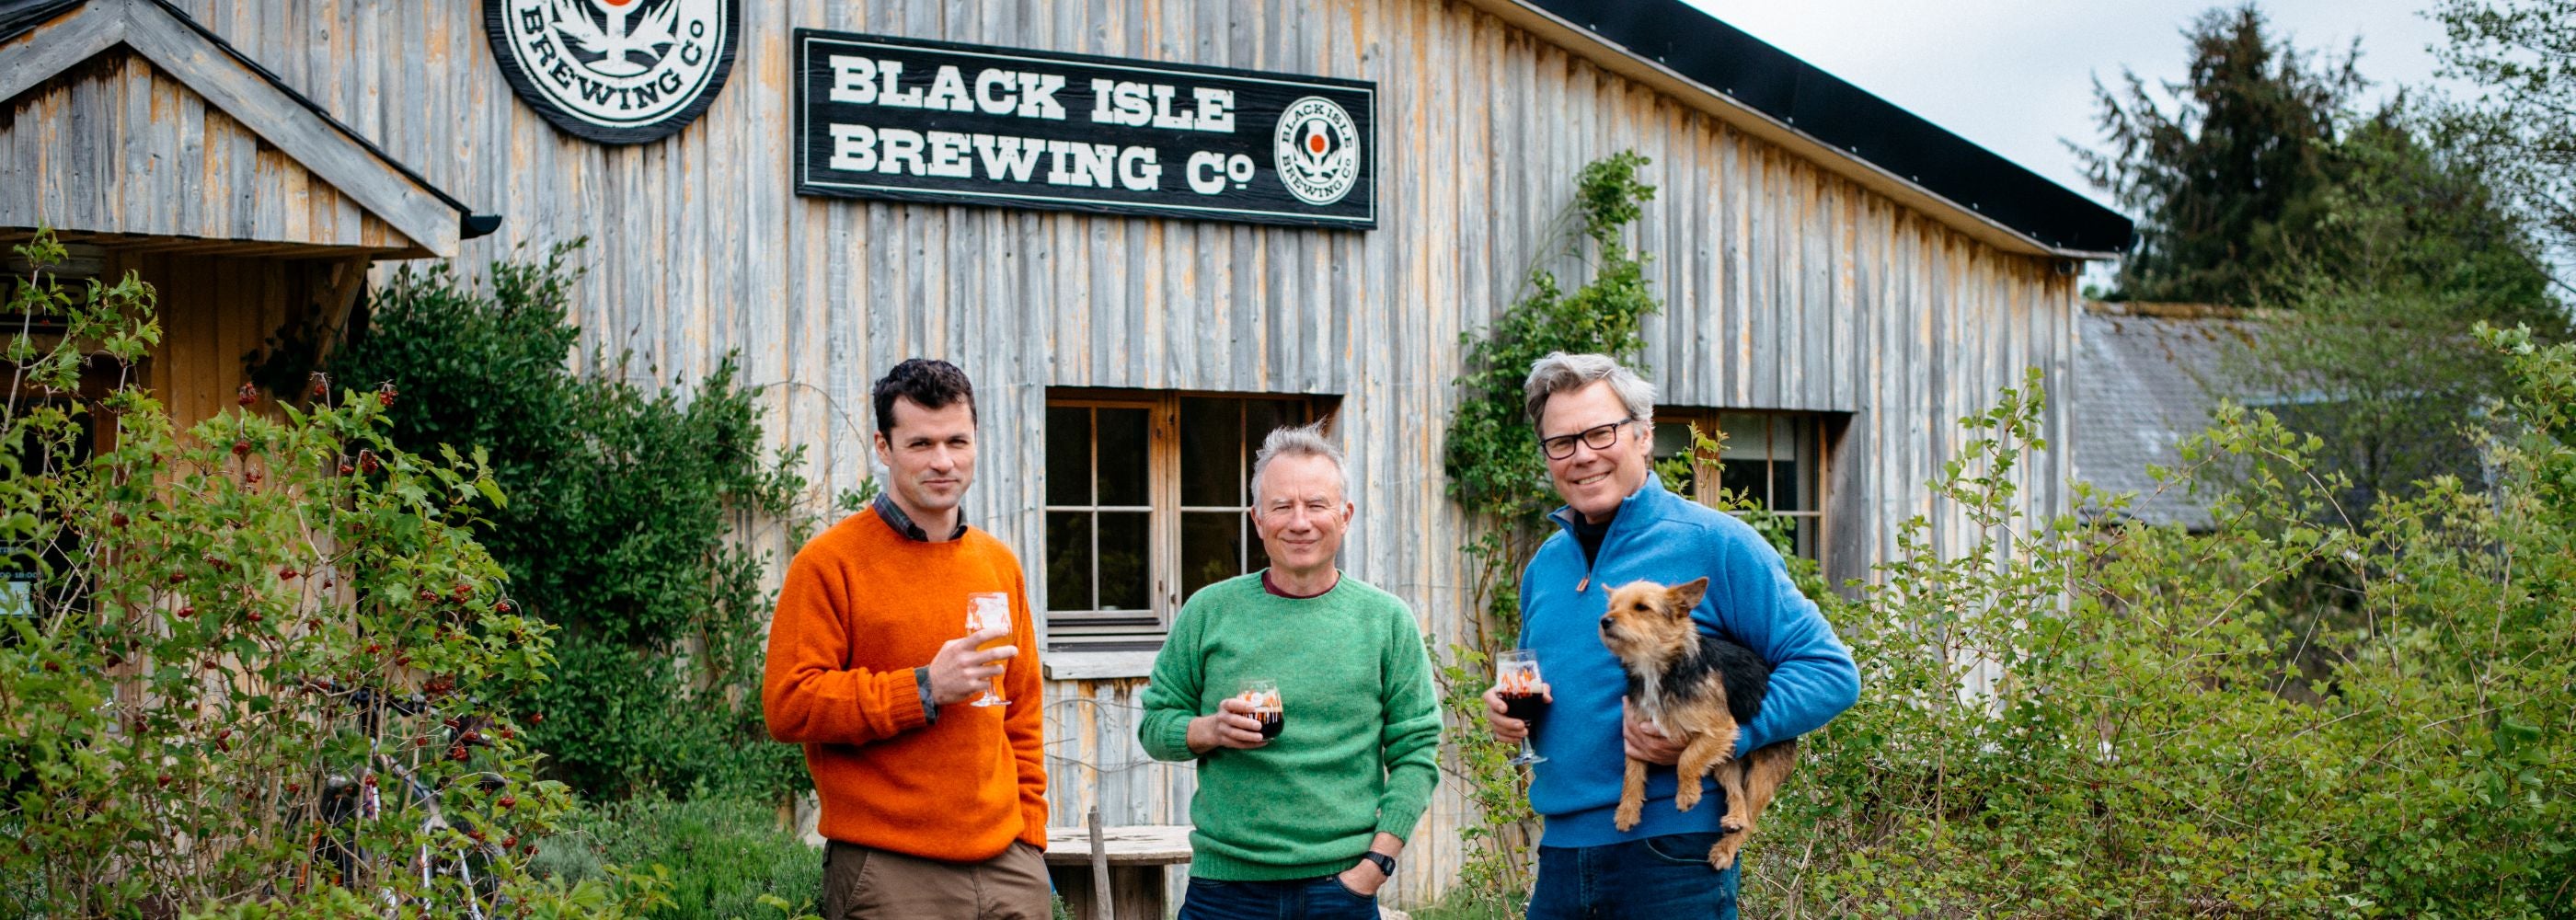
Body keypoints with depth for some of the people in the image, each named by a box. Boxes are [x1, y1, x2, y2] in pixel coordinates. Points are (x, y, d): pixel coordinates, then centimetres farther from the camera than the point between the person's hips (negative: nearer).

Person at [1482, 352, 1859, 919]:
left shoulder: (1713, 543, -6)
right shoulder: (1545, 566, 14)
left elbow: (1830, 672, -9)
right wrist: (1507, 708, 5)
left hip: (1673, 852, -6)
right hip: (1561, 850, 6)